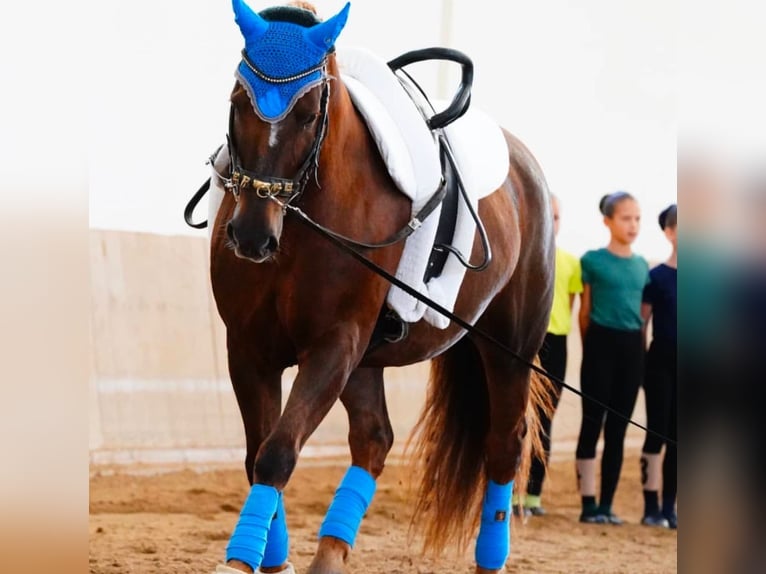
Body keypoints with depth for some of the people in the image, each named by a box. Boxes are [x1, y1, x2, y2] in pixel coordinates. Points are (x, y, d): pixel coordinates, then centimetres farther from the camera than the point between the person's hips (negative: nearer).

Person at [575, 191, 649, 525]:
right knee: (593, 423, -4)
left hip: (632, 347, 5)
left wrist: (641, 349, 10)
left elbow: (642, 312, 16)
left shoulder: (641, 266, 11)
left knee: (618, 428, 6)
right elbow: (585, 311, 2)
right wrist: (589, 349, 2)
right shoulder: (593, 261, -2)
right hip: (601, 344, -5)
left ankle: (607, 504, 9)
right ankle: (589, 504, -3)